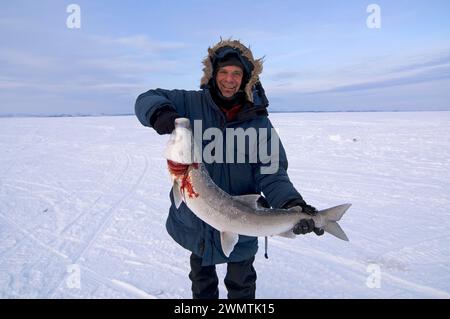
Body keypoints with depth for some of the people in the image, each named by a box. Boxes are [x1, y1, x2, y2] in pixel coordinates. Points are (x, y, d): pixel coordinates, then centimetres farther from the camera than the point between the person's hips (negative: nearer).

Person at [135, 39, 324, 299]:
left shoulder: (258, 120, -10)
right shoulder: (192, 103, -8)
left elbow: (272, 173, -14)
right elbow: (147, 99, -4)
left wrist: (293, 204, -33)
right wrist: (159, 113, -28)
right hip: (196, 221, 1)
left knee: (241, 286, 24)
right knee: (201, 280, 28)